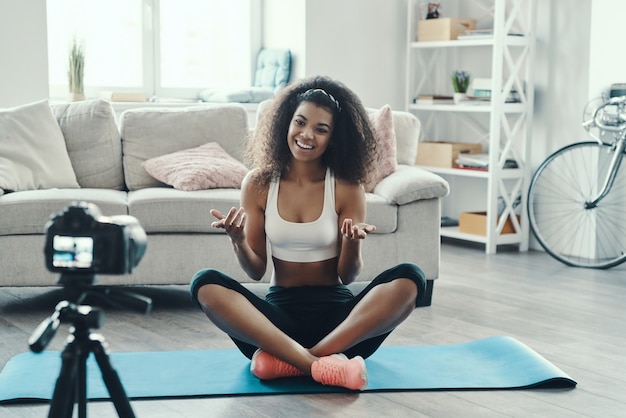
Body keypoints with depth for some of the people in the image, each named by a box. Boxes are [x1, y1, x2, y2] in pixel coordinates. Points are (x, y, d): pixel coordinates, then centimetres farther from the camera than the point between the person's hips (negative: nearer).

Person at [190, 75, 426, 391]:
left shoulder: (346, 188, -2)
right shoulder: (259, 184, 1)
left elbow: (347, 276, -1)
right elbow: (256, 271, 2)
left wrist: (352, 242, -23)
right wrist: (238, 241, -19)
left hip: (336, 313, 0)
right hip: (279, 312, 0)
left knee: (409, 279, -27)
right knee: (205, 284, -27)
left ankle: (288, 361, -32)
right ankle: (321, 366, -37)